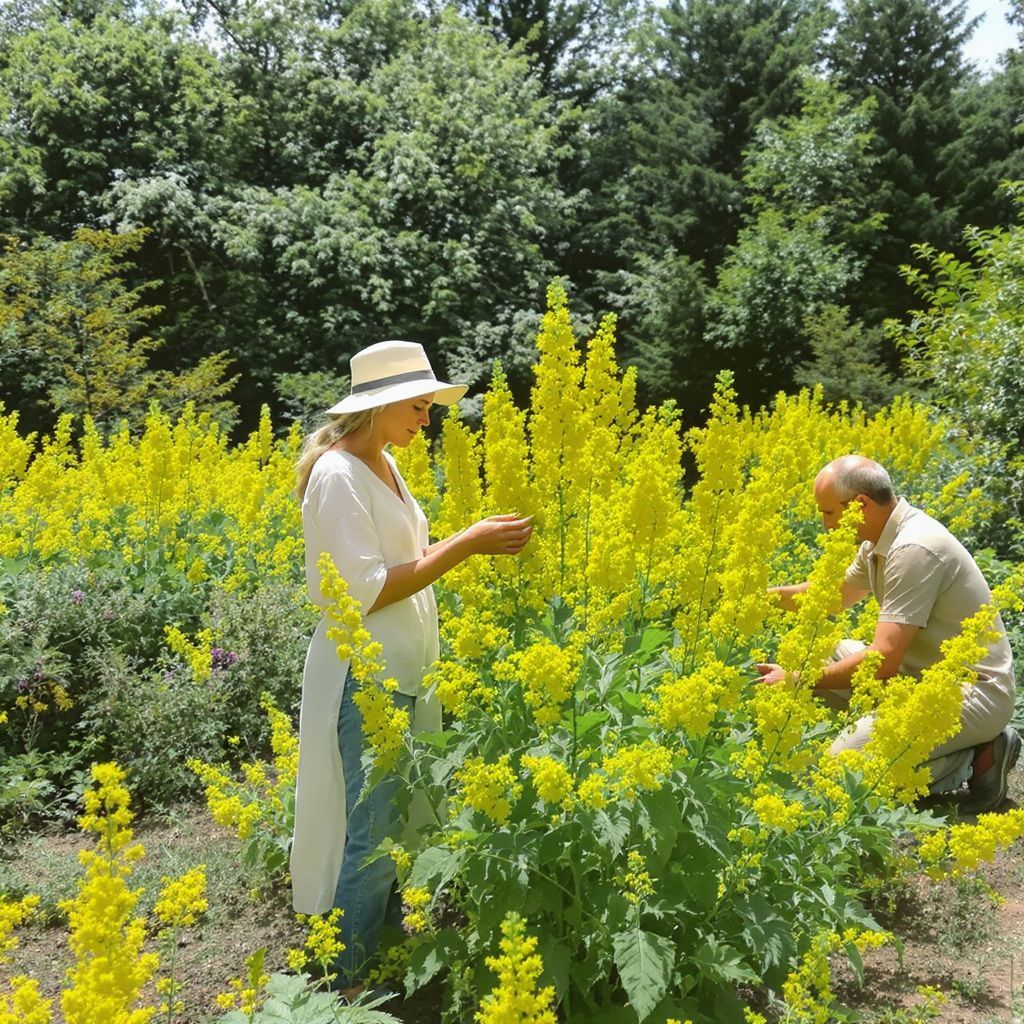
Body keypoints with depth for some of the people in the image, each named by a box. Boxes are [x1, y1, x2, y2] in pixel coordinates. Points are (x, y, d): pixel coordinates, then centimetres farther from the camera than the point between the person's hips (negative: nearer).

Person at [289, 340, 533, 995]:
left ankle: (385, 956, 32)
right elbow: (368, 590, -23)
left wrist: (475, 544, 4)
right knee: (375, 836, 0)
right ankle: (348, 983, 17)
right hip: (363, 677, -9)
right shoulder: (337, 475, -18)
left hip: (406, 673, 9)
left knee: (402, 824, 17)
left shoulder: (384, 464, 10)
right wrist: (466, 544, -22)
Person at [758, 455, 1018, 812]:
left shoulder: (914, 549, -25)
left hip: (972, 693, -10)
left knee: (843, 762, -24)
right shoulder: (882, 537, 4)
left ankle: (974, 758, -3)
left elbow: (883, 660, -28)